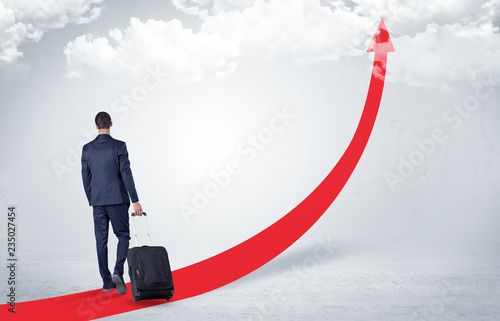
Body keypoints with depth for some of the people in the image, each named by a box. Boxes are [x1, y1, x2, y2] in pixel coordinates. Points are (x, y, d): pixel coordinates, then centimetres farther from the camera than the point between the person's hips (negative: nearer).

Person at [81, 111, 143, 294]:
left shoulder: (87, 149, 3)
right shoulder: (119, 146, -8)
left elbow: (86, 177, 7)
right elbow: (126, 174, -11)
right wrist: (135, 201, -8)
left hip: (97, 201, 3)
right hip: (117, 199, -3)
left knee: (101, 241, 8)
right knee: (123, 236, 8)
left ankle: (106, 282, 11)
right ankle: (118, 272, -11)